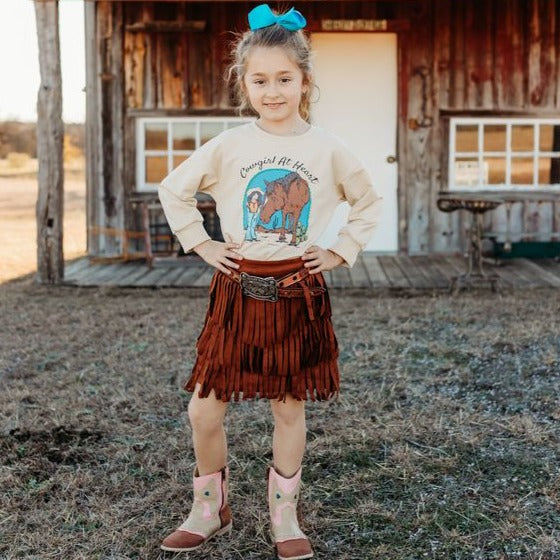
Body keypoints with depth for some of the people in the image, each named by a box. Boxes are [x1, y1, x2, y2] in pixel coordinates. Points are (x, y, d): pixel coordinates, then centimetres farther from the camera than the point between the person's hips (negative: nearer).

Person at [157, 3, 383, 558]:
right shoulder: (230, 144, -2)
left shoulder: (327, 148, -1)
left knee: (289, 407, 8)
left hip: (298, 292, 0)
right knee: (204, 408, 1)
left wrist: (341, 250, 4)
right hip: (238, 288, 1)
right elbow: (173, 189, 9)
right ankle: (209, 510, 23)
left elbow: (368, 202, 13)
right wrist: (200, 244, 2)